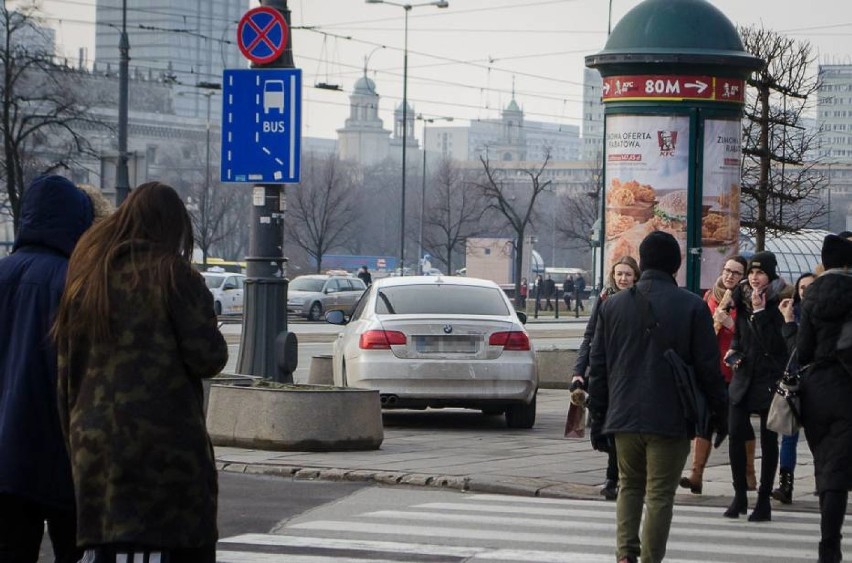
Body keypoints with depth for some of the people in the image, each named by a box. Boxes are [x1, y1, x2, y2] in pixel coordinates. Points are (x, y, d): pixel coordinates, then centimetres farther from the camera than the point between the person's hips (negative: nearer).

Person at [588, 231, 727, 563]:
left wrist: (598, 418, 13)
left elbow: (597, 368, 8)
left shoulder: (613, 305, 6)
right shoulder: (692, 307, -5)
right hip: (671, 420, -3)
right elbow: (709, 369, -5)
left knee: (629, 484, 17)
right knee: (660, 494, 2)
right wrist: (719, 414, 6)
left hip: (623, 417, 3)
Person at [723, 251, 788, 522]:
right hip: (743, 377, 5)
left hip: (769, 378, -5)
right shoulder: (743, 301, 9)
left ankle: (764, 499, 10)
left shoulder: (778, 304, -8)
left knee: (768, 440, 3)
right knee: (735, 435, -3)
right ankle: (739, 495, 10)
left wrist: (759, 311, -20)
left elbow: (774, 343, -18)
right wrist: (734, 350, 4)